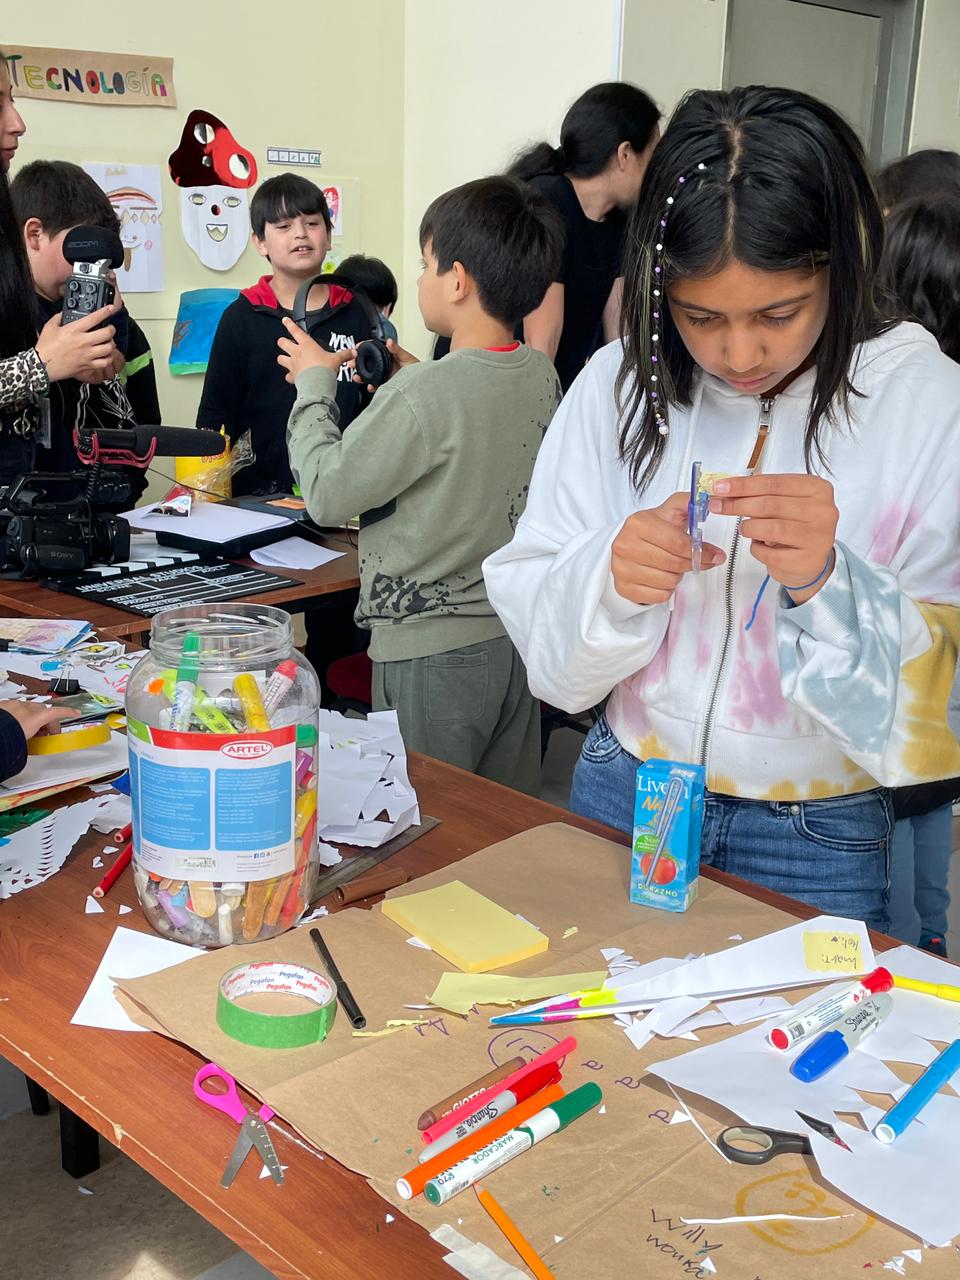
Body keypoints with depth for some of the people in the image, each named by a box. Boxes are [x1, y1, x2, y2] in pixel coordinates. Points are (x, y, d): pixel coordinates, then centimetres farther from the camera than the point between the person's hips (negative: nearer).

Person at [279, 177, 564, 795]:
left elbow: (327, 493, -14)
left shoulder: (420, 396, -23)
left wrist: (315, 384, -2)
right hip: (516, 636, 7)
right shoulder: (542, 374, 0)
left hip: (432, 653, -7)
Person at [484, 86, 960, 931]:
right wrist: (609, 580, -27)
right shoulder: (622, 385, -7)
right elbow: (549, 657, -6)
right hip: (626, 793, 2)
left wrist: (823, 584, -32)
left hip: (816, 838, -2)